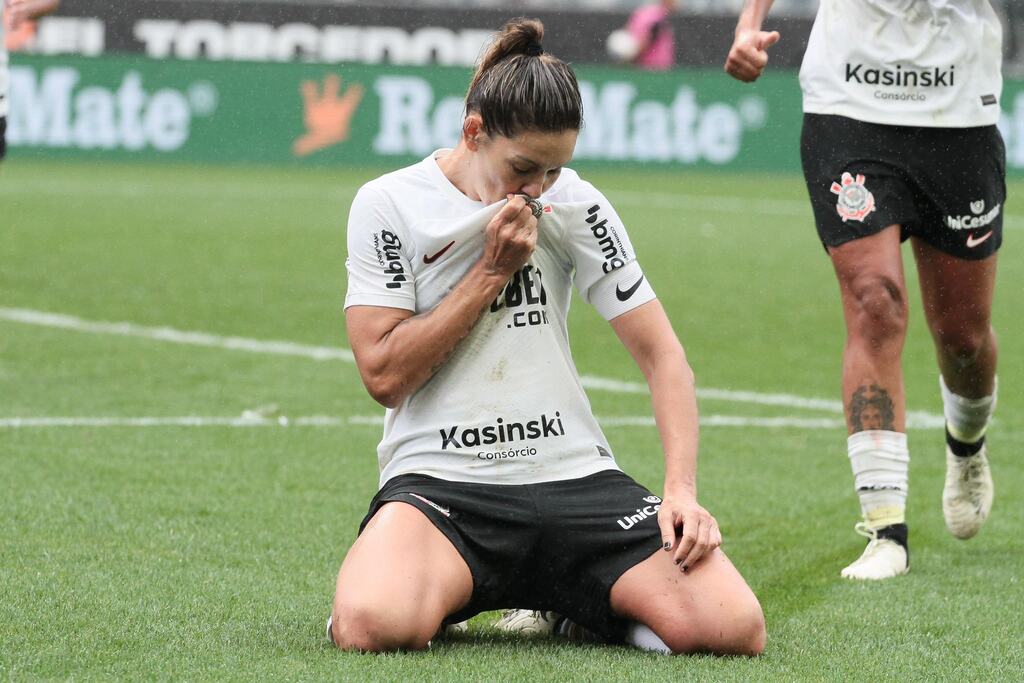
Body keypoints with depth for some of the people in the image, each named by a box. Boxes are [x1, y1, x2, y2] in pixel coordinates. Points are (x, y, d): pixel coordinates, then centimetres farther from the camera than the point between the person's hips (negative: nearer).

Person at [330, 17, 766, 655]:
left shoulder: (574, 204, 5)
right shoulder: (387, 205, -1)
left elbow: (662, 353, 5)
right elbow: (384, 374, -7)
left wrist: (681, 491, -9)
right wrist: (492, 271, -10)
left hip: (574, 475, 2)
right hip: (440, 480, -2)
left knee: (734, 626, -21)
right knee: (372, 626, -36)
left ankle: (577, 601, 10)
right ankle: (432, 594, 2)